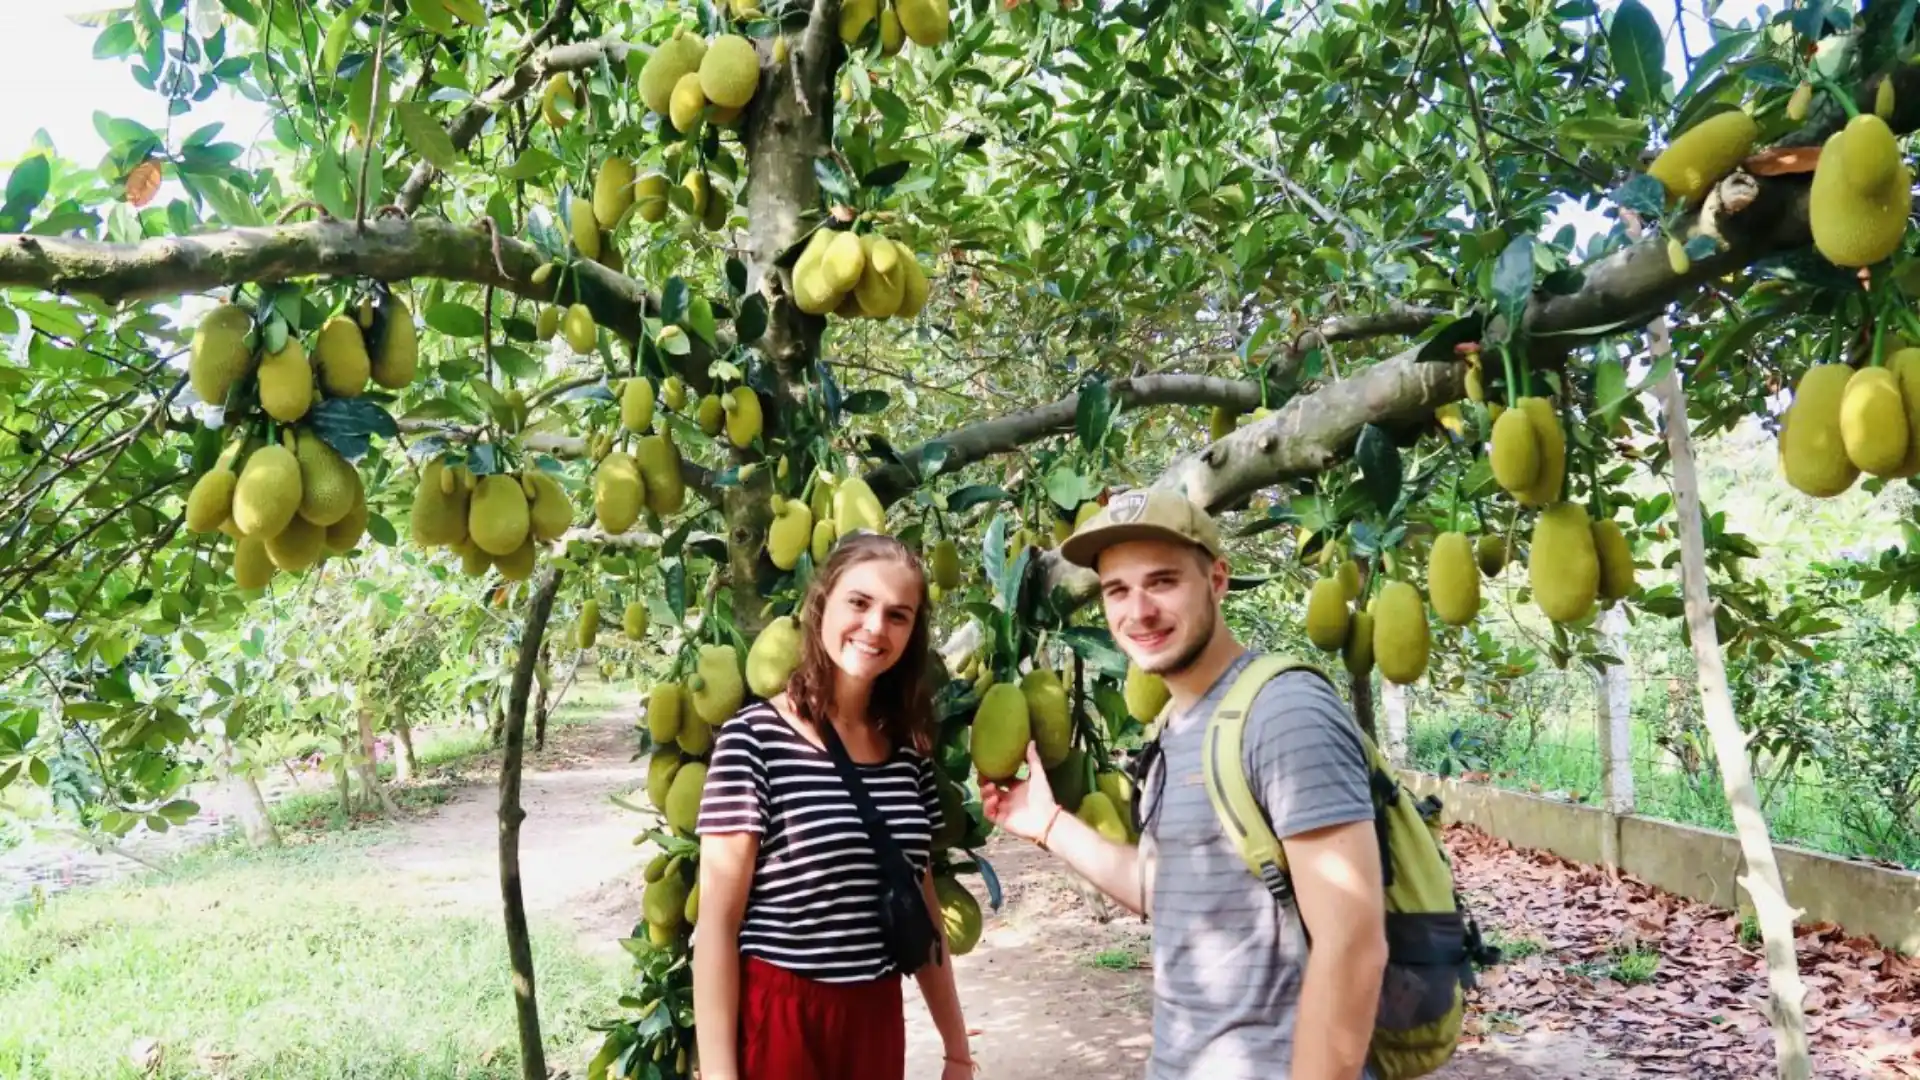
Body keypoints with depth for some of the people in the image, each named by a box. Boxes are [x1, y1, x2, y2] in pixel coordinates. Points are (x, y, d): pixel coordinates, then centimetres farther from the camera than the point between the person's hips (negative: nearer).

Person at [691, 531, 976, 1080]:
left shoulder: (910, 749, 3)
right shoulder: (754, 738, -14)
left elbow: (922, 906, 11)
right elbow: (718, 920, -13)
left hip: (878, 1017, 5)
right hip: (777, 1018, -5)